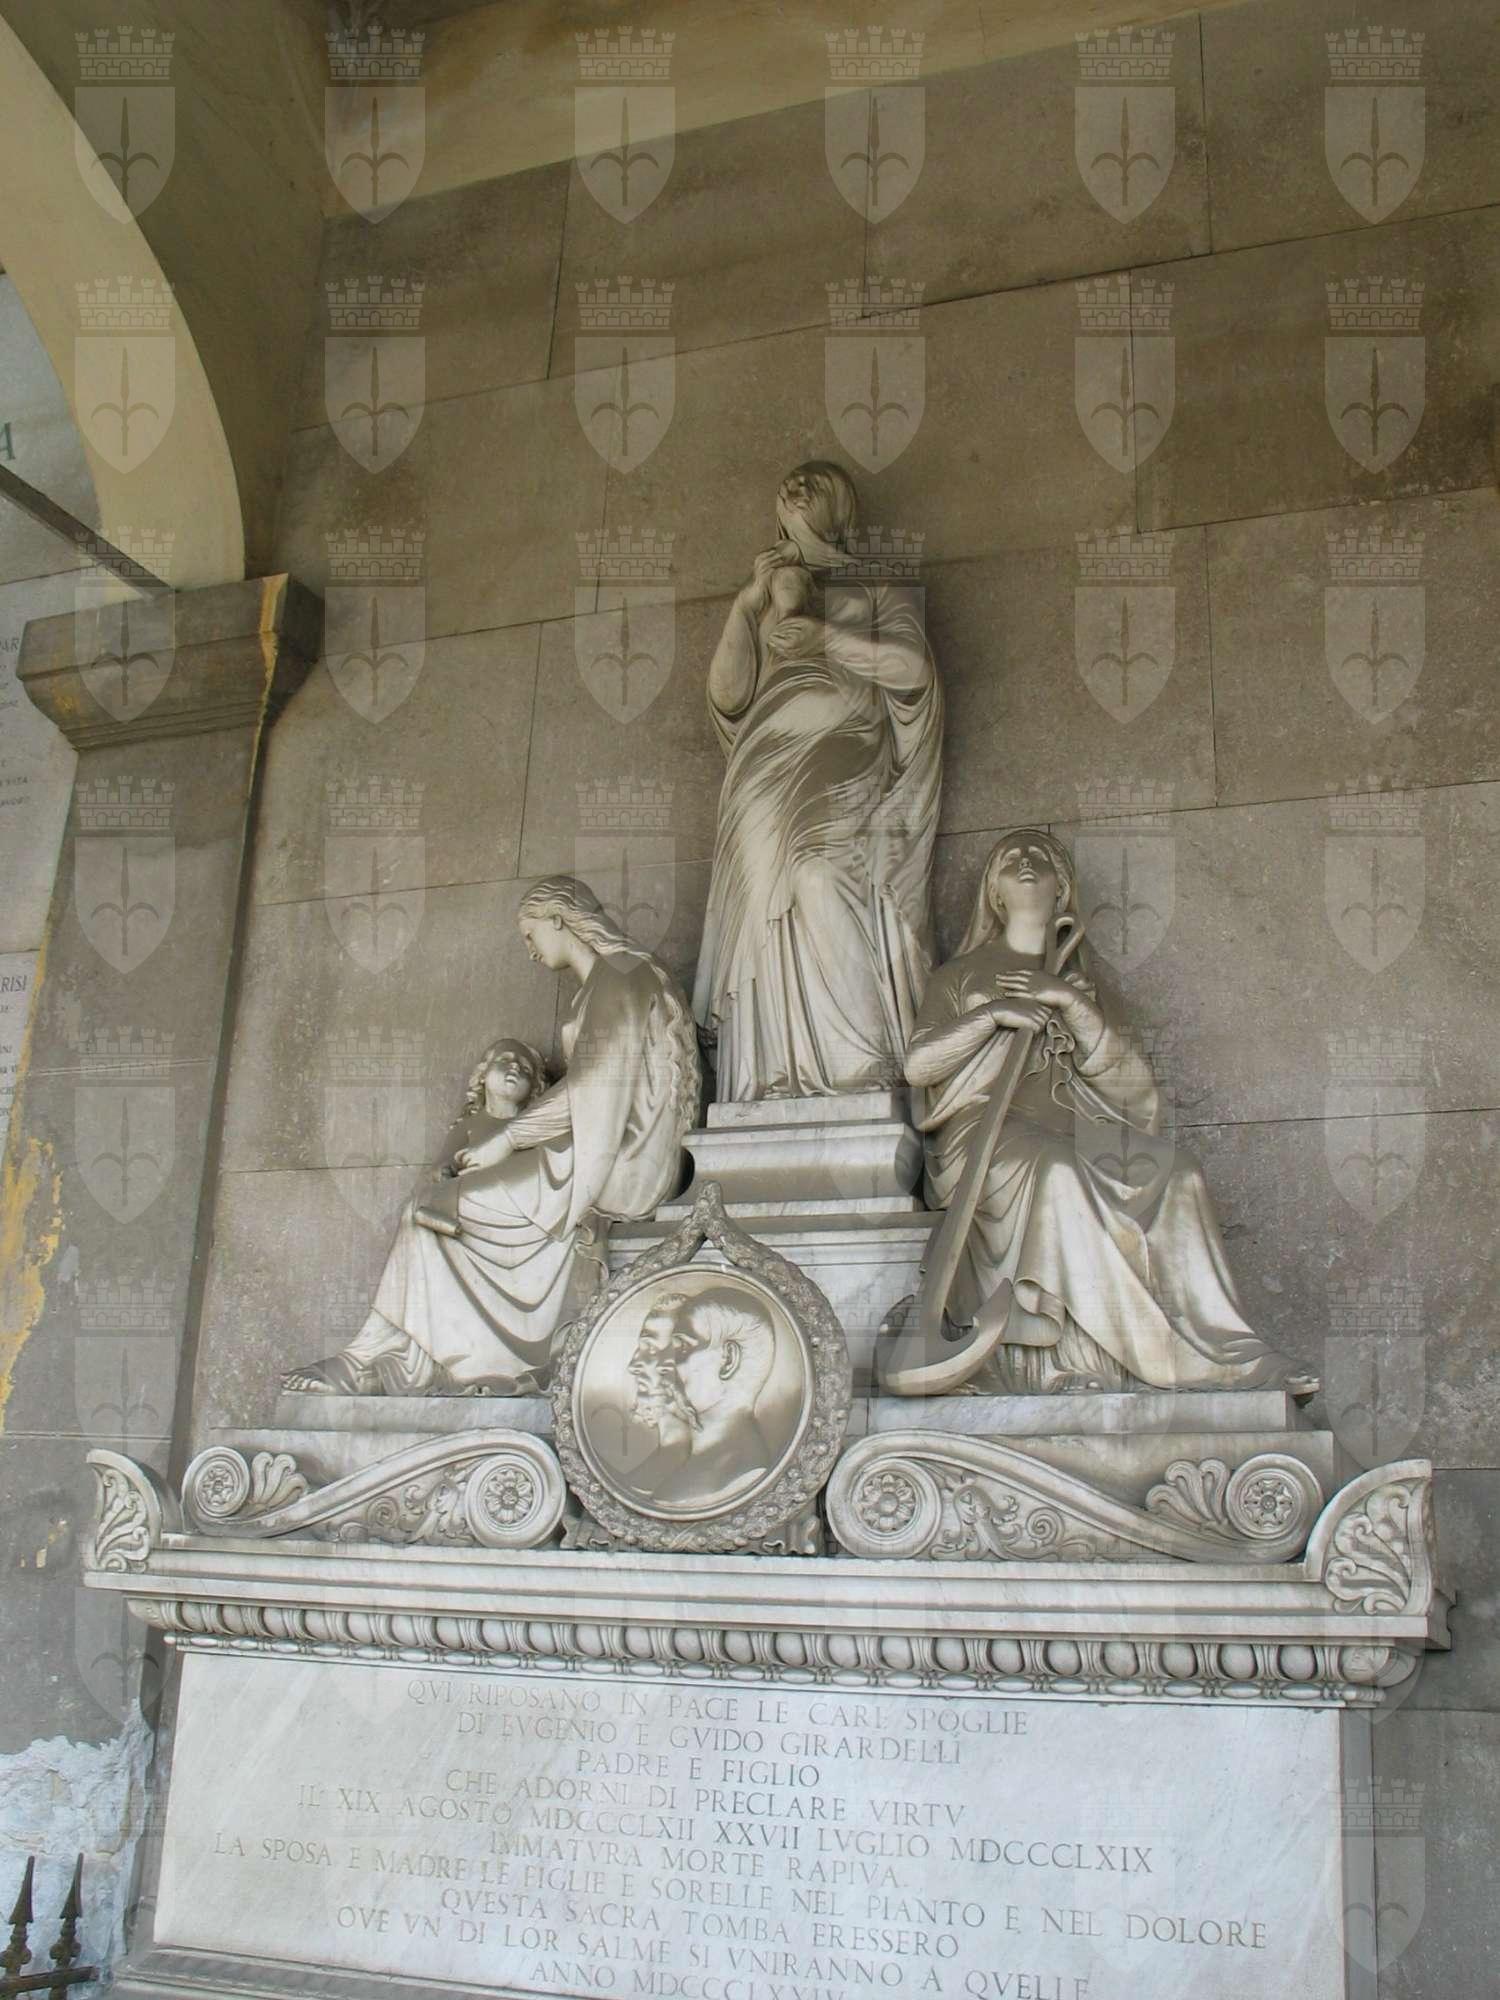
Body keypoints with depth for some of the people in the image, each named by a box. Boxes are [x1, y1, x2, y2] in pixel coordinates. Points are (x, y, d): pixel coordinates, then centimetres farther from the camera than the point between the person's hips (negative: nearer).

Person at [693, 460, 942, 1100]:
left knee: (820, 875, -29)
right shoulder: (763, 597, 29)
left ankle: (864, 1071, -35)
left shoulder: (876, 585, 21)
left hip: (842, 762, -3)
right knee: (765, 896, -18)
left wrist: (825, 636, -4)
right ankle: (778, 1086, -26)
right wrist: (749, 600, 6)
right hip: (771, 767, 3)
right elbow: (727, 695, 14)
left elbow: (912, 664, 3)